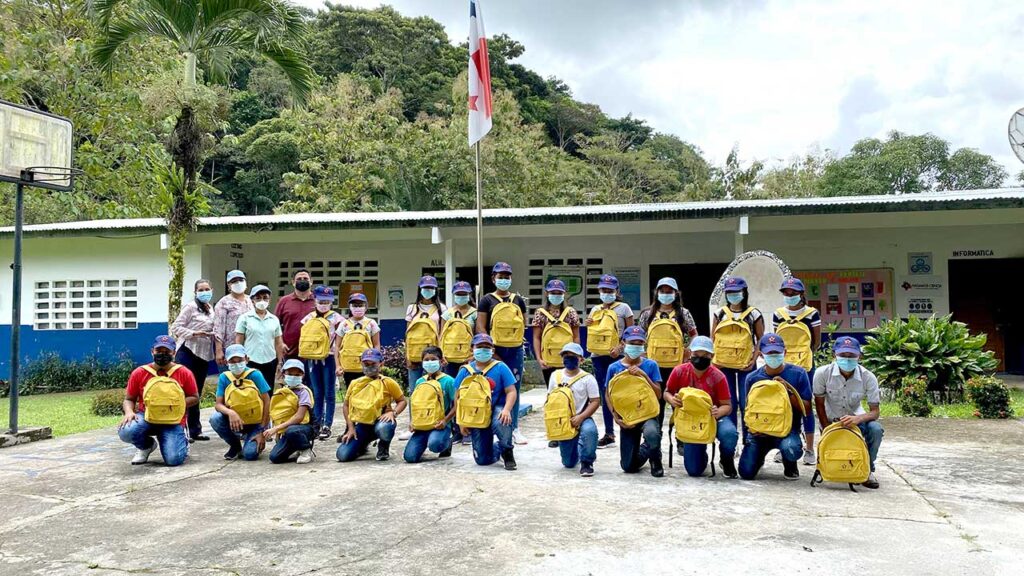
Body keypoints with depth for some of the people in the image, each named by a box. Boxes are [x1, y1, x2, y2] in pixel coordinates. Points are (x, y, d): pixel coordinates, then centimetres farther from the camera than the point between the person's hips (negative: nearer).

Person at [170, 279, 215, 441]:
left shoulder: (210, 309, 14)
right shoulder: (190, 307, -7)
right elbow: (175, 327, -12)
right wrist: (194, 333, -21)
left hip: (203, 354, 7)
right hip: (188, 353, -7)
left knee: (197, 393, 12)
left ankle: (195, 430, 18)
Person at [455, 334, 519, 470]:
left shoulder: (500, 367, -2)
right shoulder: (466, 371, 5)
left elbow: (511, 392, -6)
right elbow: (458, 398, 9)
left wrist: (506, 410, -24)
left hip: (497, 410, -3)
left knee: (501, 422, -41)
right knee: (482, 460, 0)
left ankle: (507, 451, -8)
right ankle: (496, 449, 38)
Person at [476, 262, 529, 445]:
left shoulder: (518, 300, 11)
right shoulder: (487, 300, 2)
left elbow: (523, 325, 16)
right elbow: (481, 327, -4)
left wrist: (516, 341, 2)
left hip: (515, 350, 3)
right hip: (495, 350, -3)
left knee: (514, 390, 6)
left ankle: (514, 428, 13)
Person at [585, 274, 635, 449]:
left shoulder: (623, 308, 1)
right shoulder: (595, 309, 16)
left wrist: (620, 346, -17)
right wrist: (588, 324, 4)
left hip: (616, 356, -5)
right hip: (598, 355, 5)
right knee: (605, 394, 8)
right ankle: (609, 433, 14)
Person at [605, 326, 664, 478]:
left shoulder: (650, 365, -3)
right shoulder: (614, 368, -1)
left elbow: (658, 394, -7)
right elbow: (608, 395, 6)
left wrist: (643, 375, -19)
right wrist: (616, 416, -9)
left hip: (648, 413, -2)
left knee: (652, 434, -39)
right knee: (629, 467, 1)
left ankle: (656, 461, -3)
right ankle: (642, 452, 39)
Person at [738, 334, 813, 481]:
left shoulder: (798, 374, -4)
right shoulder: (752, 378, 0)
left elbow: (806, 409, -5)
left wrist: (788, 391, -19)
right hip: (760, 429, 2)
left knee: (791, 449, -37)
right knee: (746, 473, -12)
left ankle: (790, 466, 4)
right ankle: (759, 456, 28)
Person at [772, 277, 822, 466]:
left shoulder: (812, 313, -1)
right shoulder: (778, 315, 8)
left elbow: (816, 342, 5)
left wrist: (805, 356, 1)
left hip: (804, 366, -3)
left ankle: (809, 449, 10)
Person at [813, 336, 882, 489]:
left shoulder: (868, 377, -19)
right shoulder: (823, 373, -20)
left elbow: (874, 412, -19)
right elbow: (820, 405, -9)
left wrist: (857, 419, -40)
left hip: (856, 418, 0)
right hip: (831, 420, 0)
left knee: (875, 429, -29)